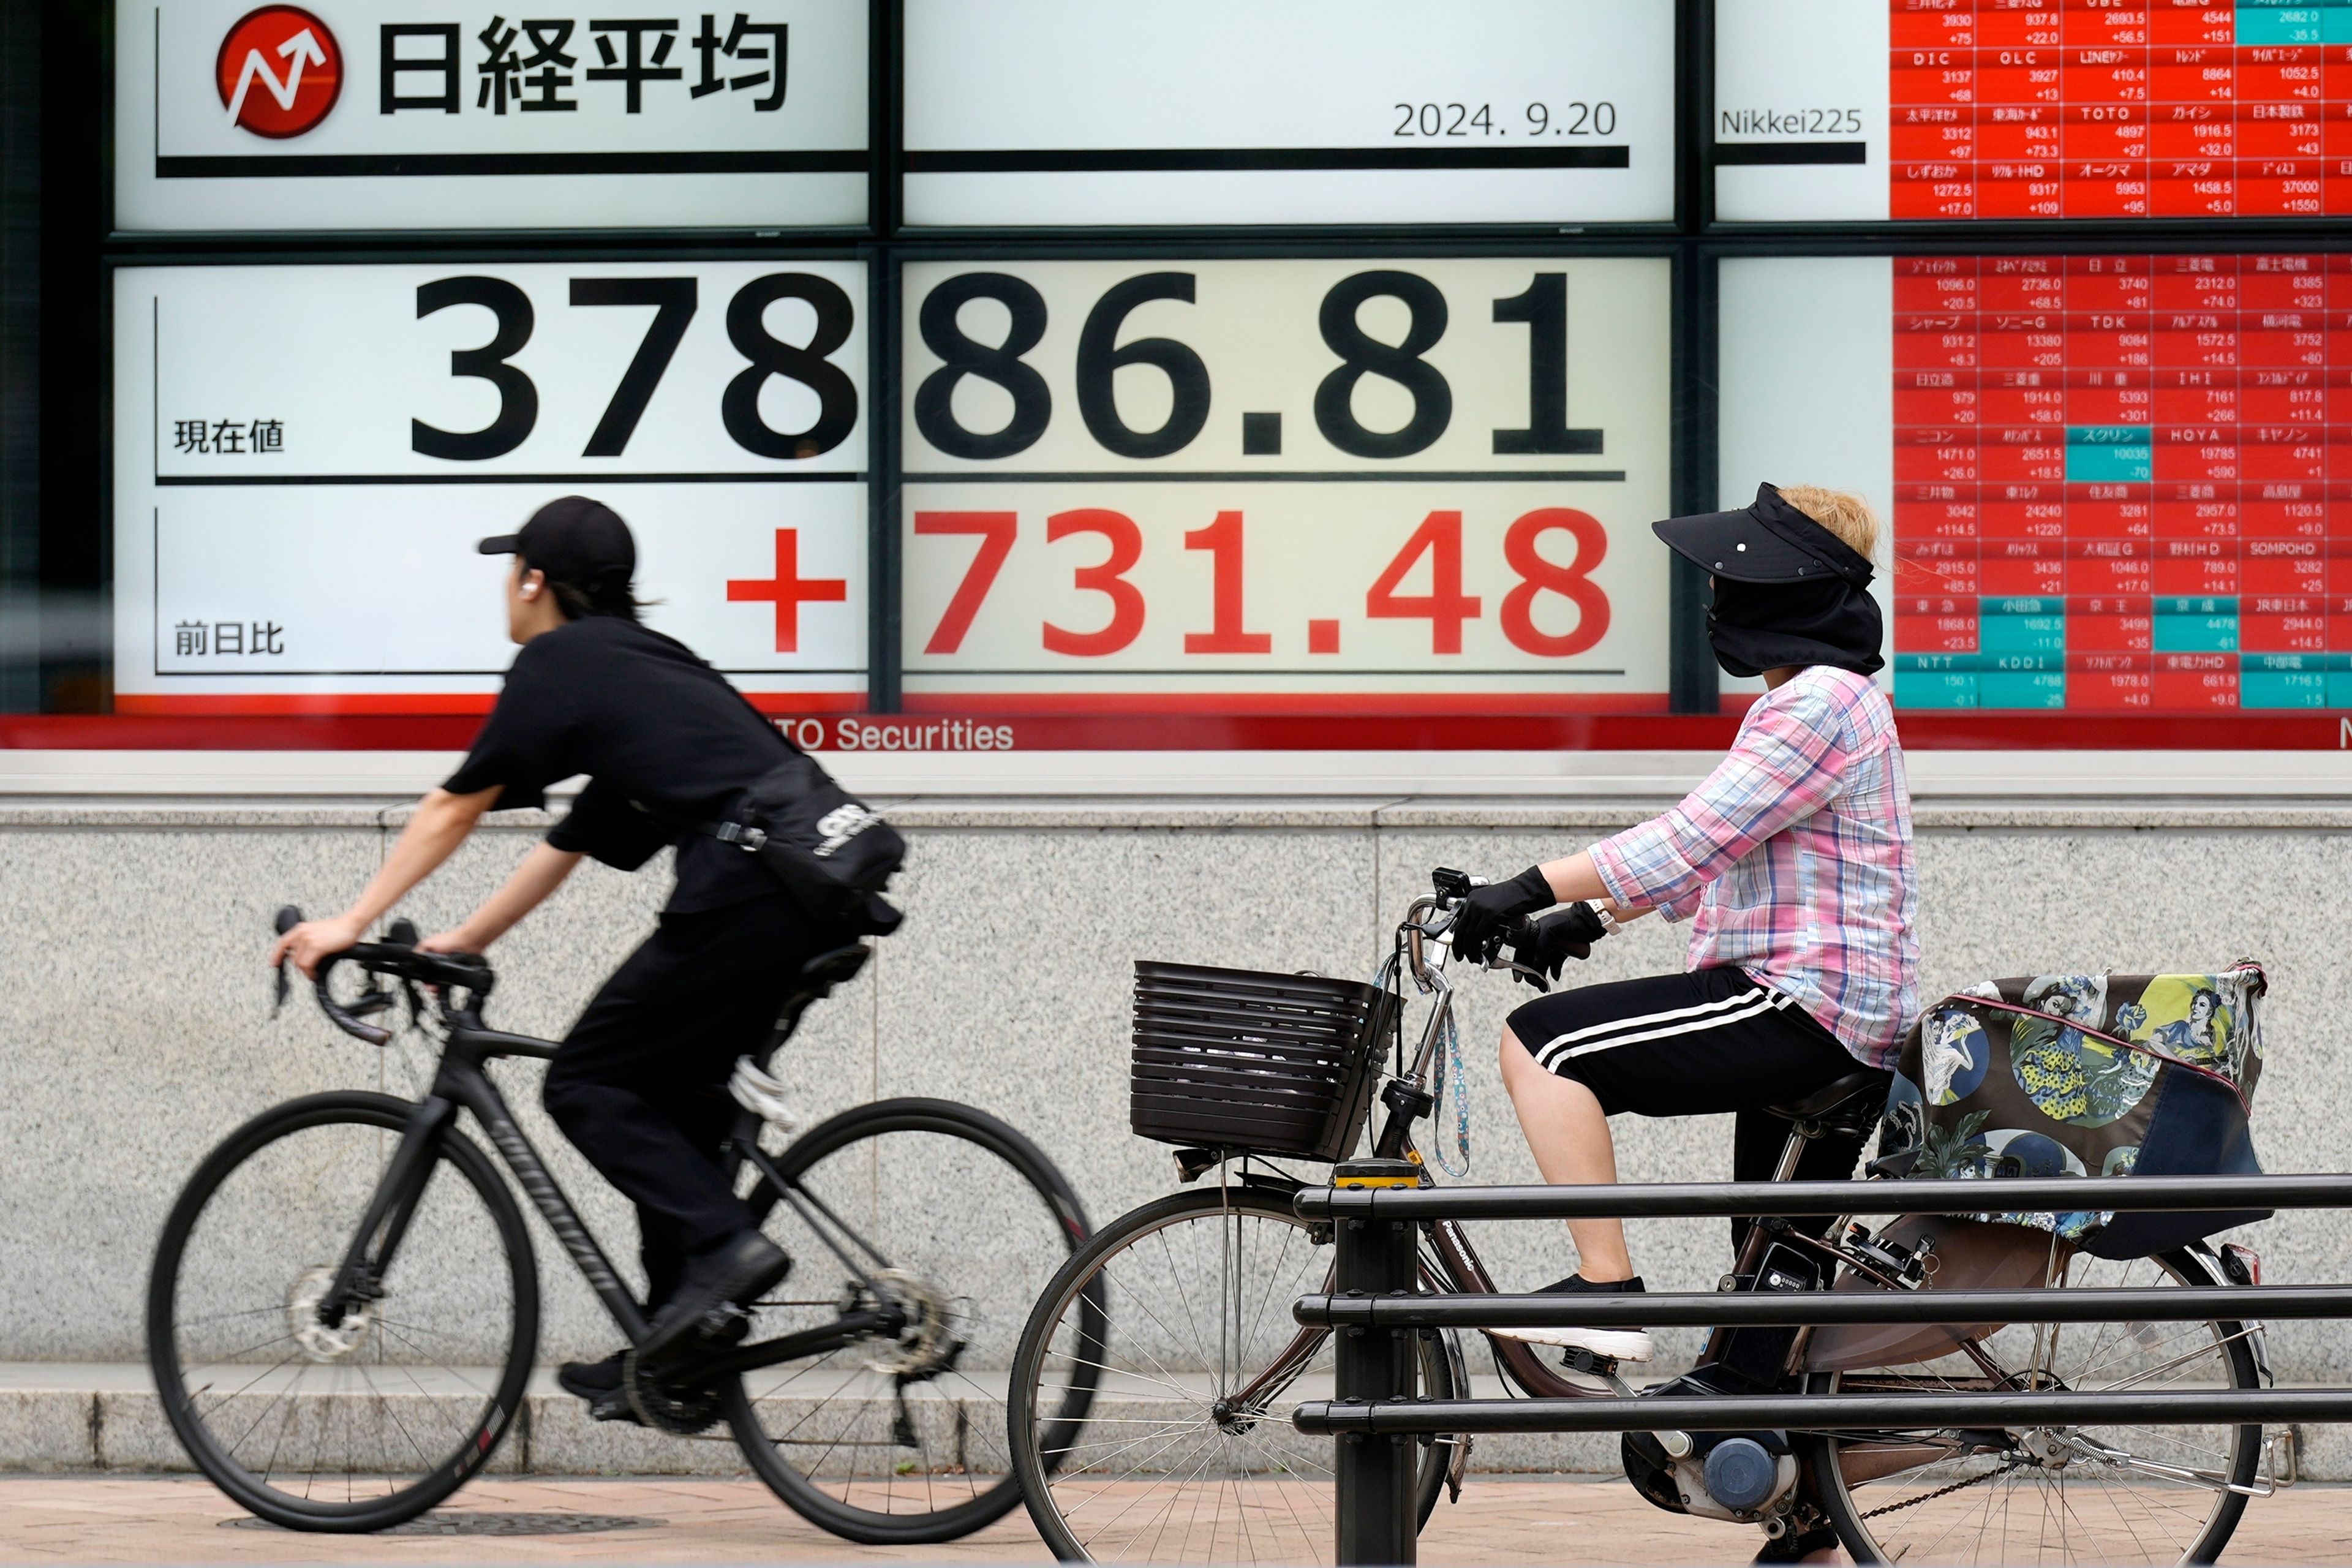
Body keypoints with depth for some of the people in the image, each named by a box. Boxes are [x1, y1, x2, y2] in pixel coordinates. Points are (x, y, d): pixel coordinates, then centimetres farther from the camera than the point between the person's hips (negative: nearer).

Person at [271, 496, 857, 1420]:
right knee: (671, 1092, 18)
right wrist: (458, 946, 36)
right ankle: (673, 1358, 16)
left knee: (587, 1086, 0)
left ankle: (724, 1242, -18)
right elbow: (572, 844, 34)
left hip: (748, 888, -9)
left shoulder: (558, 664, 4)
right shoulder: (640, 660, 30)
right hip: (822, 890, 9)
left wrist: (352, 923, 11)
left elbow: (453, 810, 6)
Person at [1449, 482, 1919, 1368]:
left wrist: (1530, 890, -20)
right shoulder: (1814, 696, 18)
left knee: (1543, 1043, -14)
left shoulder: (1820, 704, -15)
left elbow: (1687, 843, -22)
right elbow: (1715, 858, 22)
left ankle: (1607, 1288, -16)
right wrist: (1591, 918, 15)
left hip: (1804, 1006, -11)